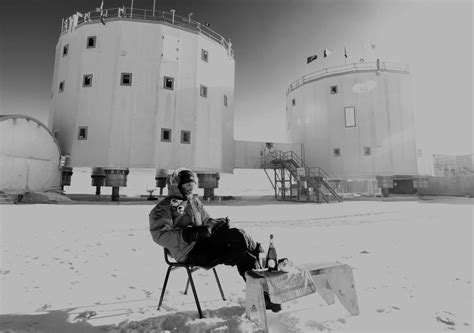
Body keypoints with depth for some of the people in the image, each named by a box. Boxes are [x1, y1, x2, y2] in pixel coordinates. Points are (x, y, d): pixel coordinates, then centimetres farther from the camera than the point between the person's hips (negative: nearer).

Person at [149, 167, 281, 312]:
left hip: (205, 243, 7)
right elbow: (160, 235, -18)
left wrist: (219, 222, 1)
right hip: (190, 253, -7)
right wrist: (192, 233, -30)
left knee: (242, 254, -20)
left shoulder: (194, 201, 18)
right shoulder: (162, 209, -3)